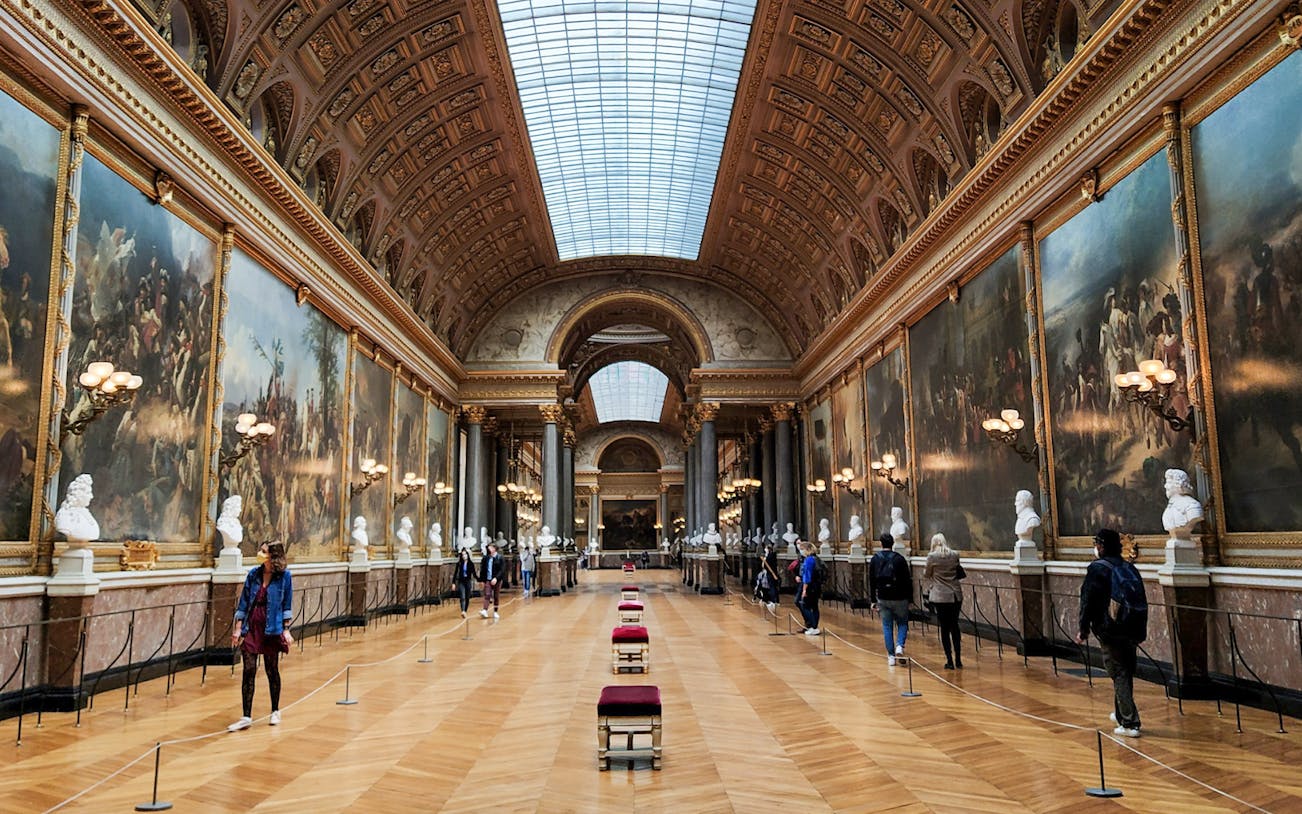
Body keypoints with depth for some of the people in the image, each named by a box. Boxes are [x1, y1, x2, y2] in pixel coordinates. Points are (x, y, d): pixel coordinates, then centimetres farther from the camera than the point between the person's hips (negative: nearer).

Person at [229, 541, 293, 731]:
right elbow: (244, 602, 5)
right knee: (249, 671, 0)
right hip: (251, 627, 2)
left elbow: (287, 604, -2)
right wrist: (238, 628, 2)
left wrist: (286, 630, -4)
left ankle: (275, 711, 27)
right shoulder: (253, 573, 1)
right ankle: (246, 717, 8)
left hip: (271, 628, -2)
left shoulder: (284, 576, -7)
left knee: (272, 671, 10)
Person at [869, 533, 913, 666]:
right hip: (899, 598, -2)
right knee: (902, 623, 15)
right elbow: (907, 580, -6)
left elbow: (871, 581, 3)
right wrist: (909, 597, 2)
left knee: (887, 626, 10)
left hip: (883, 598, 2)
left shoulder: (874, 559, 1)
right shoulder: (899, 559, -7)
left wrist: (873, 600, 8)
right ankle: (900, 646, -8)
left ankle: (891, 656, 9)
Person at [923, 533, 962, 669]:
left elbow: (926, 575, 2)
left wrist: (925, 571, 22)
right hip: (956, 595, 4)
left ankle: (950, 661, 4)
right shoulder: (955, 555, 1)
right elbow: (957, 572, 14)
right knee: (955, 626, 14)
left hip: (941, 596, -4)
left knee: (945, 628, 4)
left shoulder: (932, 557, -10)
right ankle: (958, 660, 16)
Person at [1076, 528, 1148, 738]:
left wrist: (1084, 629, -4)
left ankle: (1130, 723, -3)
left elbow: (1088, 601, -11)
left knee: (1119, 675, -1)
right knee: (1126, 674, 19)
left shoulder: (1097, 568, -9)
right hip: (1133, 631, 7)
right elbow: (1141, 601, 12)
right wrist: (1140, 630, 19)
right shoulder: (1129, 568, 10)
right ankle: (1121, 714, 35)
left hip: (1111, 632, -6)